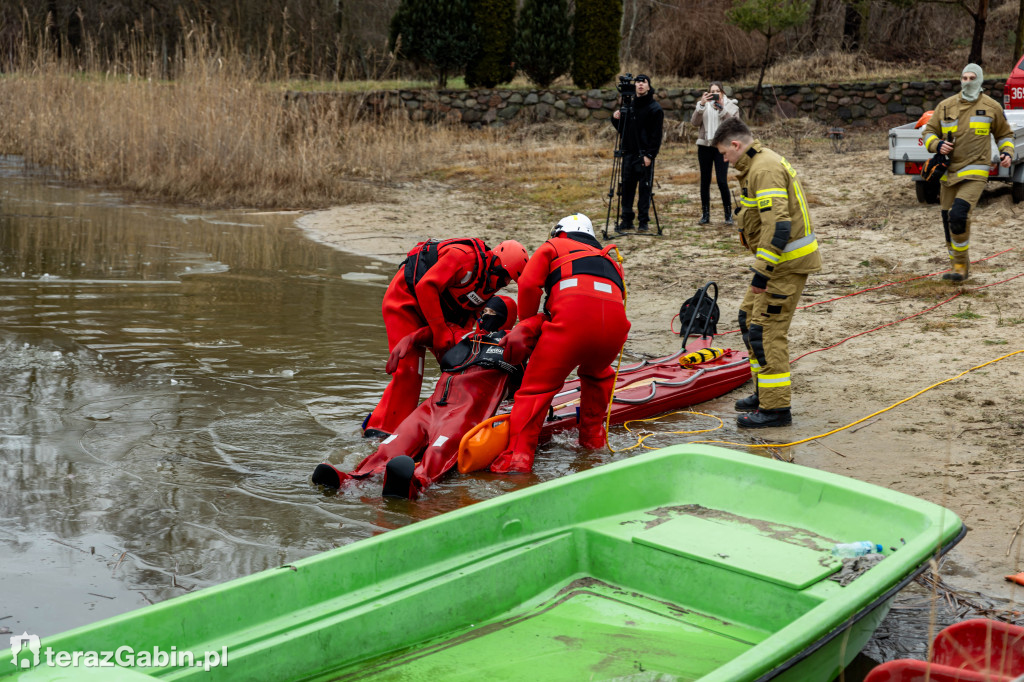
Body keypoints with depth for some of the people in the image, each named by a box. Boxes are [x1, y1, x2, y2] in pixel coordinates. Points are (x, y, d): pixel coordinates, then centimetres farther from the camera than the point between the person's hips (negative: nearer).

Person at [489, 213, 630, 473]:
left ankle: (518, 455, -11)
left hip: (574, 316, -5)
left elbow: (529, 284, 12)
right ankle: (592, 437, 36)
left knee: (536, 386, -1)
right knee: (597, 374, 35)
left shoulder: (554, 246, 27)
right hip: (616, 321, 5)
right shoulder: (610, 260, 40)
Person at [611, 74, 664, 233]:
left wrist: (650, 155, -16)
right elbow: (622, 130, 20)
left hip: (645, 155, -5)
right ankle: (626, 220, 11)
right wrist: (616, 119, 0)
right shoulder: (628, 105, 14)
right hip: (628, 154, 5)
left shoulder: (655, 108, -3)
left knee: (645, 188, -2)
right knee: (627, 187, 5)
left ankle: (644, 222, 4)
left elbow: (656, 135, -8)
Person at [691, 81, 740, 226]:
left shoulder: (730, 105, 6)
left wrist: (721, 108, -18)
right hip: (704, 145, 3)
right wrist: (701, 105, -16)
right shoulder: (703, 104, 10)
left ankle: (728, 215, -1)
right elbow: (695, 122, -5)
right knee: (705, 181, 5)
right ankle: (705, 215, 13)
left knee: (722, 181, -11)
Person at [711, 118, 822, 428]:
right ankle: (765, 392, 27)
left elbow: (777, 225, -27)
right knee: (749, 317, 18)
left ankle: (776, 408, -4)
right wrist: (763, 266, 22)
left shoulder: (765, 170, -19)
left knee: (767, 329, -9)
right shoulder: (762, 162, 16)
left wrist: (762, 272, -26)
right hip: (783, 260, 11)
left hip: (786, 262, -11)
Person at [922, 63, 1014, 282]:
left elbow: (1004, 134, 17)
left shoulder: (991, 107, 4)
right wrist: (937, 145, -9)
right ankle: (960, 268, 23)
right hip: (949, 172, 4)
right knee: (948, 220, 7)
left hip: (975, 172, -4)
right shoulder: (945, 106, 7)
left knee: (959, 215, -22)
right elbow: (929, 132, 12)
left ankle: (961, 265, -7)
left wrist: (1007, 153, -2)